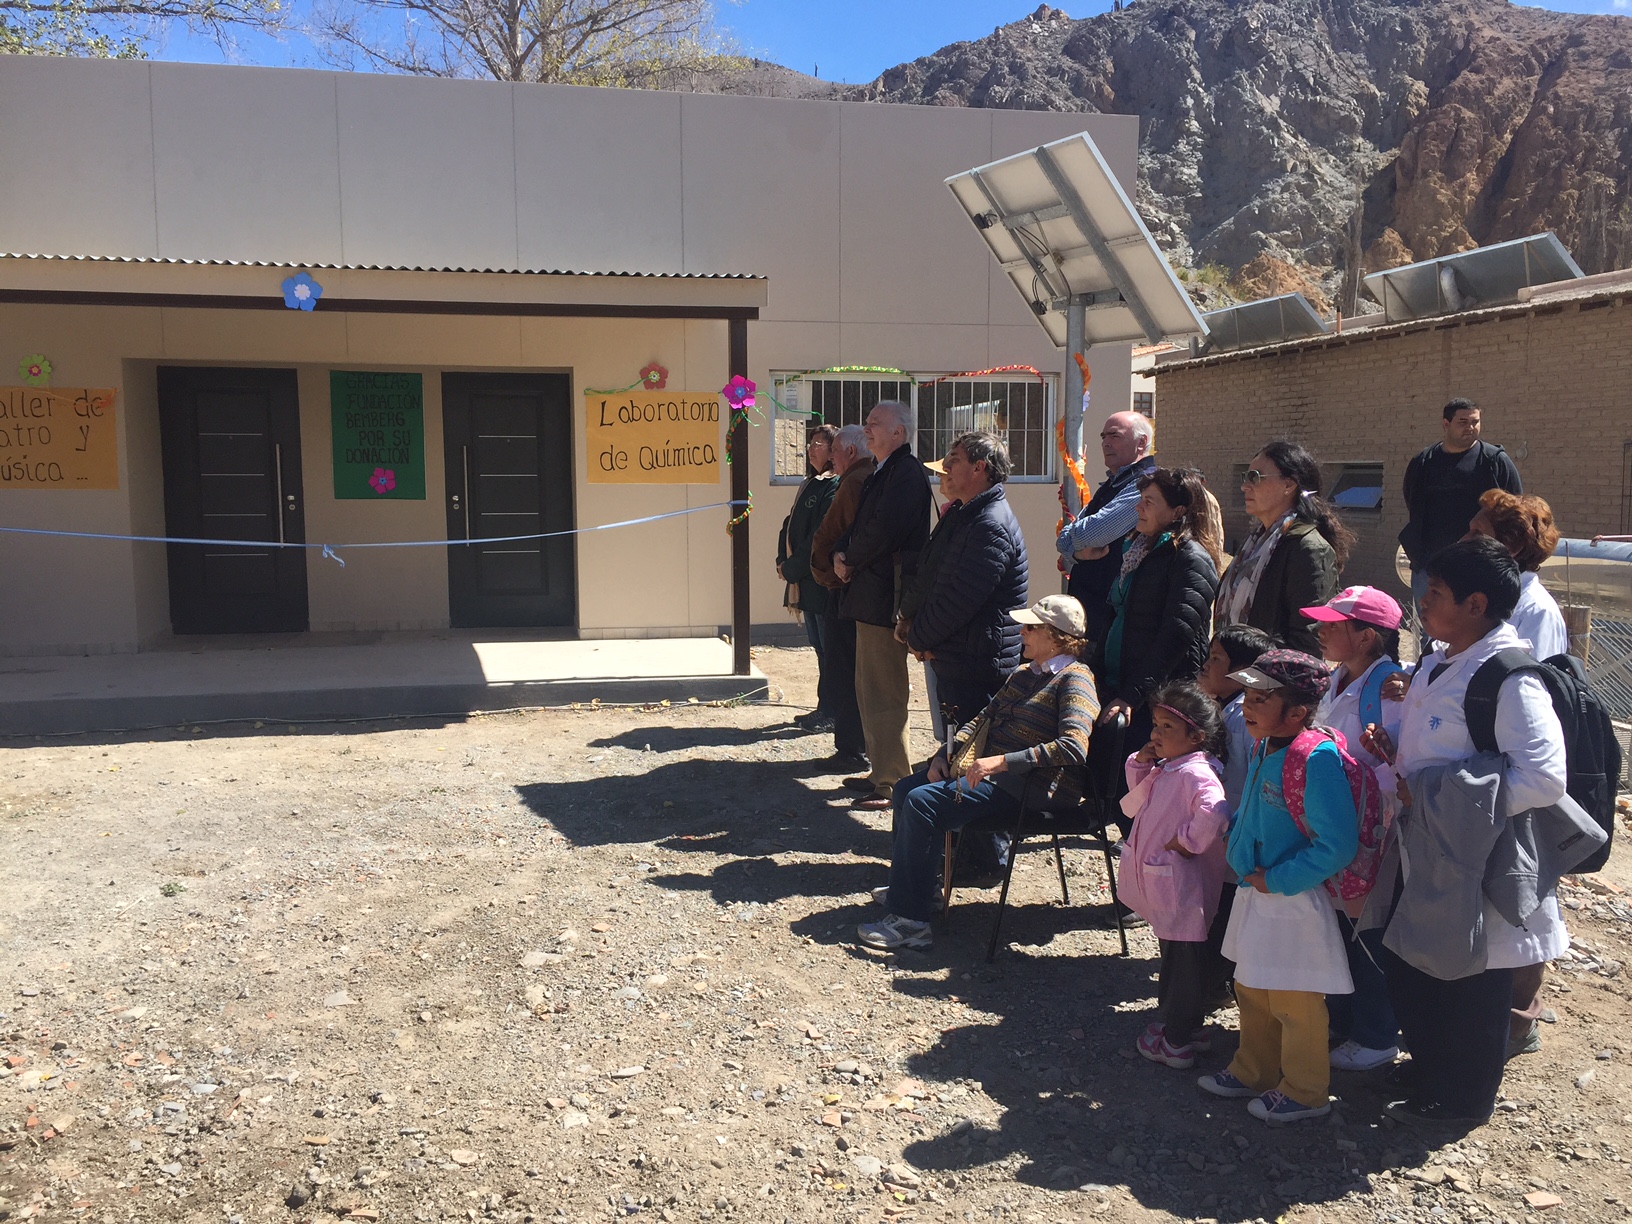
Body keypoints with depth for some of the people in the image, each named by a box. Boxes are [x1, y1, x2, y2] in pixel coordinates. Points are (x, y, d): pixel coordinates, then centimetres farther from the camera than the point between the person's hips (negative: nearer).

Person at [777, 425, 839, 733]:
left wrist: (792, 568, -14)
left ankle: (830, 713, 7)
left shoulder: (835, 488, -14)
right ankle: (824, 709, 23)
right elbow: (790, 525, 17)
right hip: (806, 581, 9)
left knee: (828, 649, -1)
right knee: (819, 646, 14)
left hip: (822, 582, -9)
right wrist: (783, 561, 2)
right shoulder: (809, 485, 15)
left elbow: (821, 538, -20)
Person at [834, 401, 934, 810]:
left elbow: (884, 530, -23)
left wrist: (850, 560, -8)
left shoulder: (907, 472, -14)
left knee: (884, 692, -7)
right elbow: (861, 525, 18)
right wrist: (842, 555, -2)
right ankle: (881, 770, 28)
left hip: (886, 597, -11)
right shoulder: (882, 473, 19)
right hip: (870, 595, 11)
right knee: (870, 689, 17)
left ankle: (894, 783, 0)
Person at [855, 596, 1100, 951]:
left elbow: (1073, 746, -27)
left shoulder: (1074, 680, -12)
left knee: (923, 801, -22)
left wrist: (1001, 761, -31)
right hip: (987, 771, 10)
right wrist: (947, 752, 6)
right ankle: (921, 886, 17)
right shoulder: (1025, 675, 17)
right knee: (906, 788, 4)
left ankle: (910, 919, -19)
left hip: (1027, 786, -10)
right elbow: (984, 719, 23)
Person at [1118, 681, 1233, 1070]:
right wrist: (1139, 766, 3)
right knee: (1172, 957, 22)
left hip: (1183, 888, -10)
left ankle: (1177, 1043, 14)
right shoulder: (1163, 770, 7)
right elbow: (1133, 806, 17)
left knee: (1185, 965, 4)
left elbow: (1215, 812, -39)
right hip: (1160, 885, 10)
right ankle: (1171, 1023, 36)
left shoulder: (1195, 773, -22)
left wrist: (1186, 841, -24)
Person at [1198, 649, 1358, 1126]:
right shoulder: (1262, 750, 2)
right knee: (1252, 993, 24)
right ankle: (1253, 1072, 43)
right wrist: (1234, 833, 5)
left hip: (1293, 903, -9)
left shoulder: (1316, 760, -26)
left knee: (1294, 1004, 8)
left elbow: (1336, 846, -28)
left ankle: (1303, 1092, 28)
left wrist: (1275, 880, -22)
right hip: (1255, 894, 9)